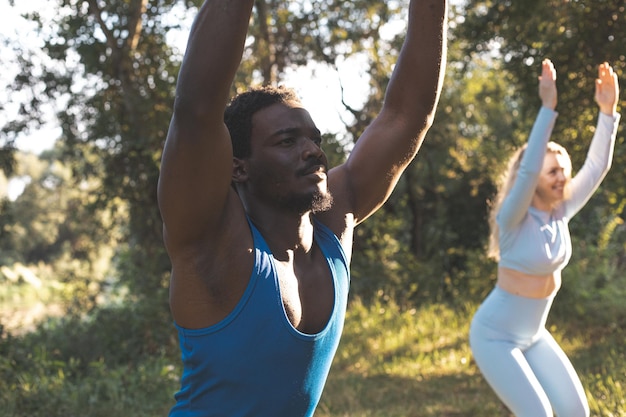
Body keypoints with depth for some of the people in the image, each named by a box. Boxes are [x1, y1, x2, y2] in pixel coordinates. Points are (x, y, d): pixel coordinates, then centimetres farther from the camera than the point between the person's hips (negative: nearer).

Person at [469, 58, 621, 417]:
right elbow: (527, 169, -37)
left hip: (534, 335, 7)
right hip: (495, 336, -7)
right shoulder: (514, 219, -20)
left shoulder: (560, 213, -3)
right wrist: (548, 108, -42)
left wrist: (608, 111, -18)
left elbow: (597, 167, -8)